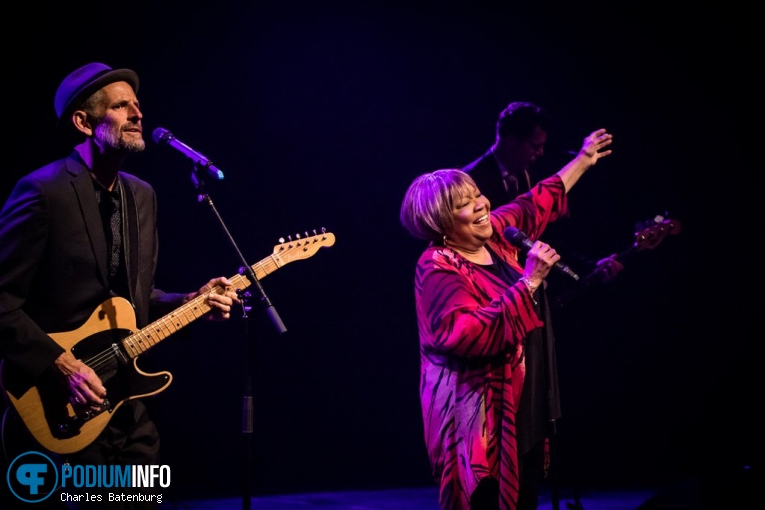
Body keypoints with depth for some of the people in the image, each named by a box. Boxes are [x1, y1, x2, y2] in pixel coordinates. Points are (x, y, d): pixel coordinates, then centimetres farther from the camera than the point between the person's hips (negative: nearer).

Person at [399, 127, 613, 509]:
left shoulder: (495, 235, 6)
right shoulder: (438, 269, -19)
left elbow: (535, 206, 26)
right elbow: (470, 333, -34)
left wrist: (583, 160, 33)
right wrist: (529, 282, -33)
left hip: (526, 407, 9)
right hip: (482, 419, -9)